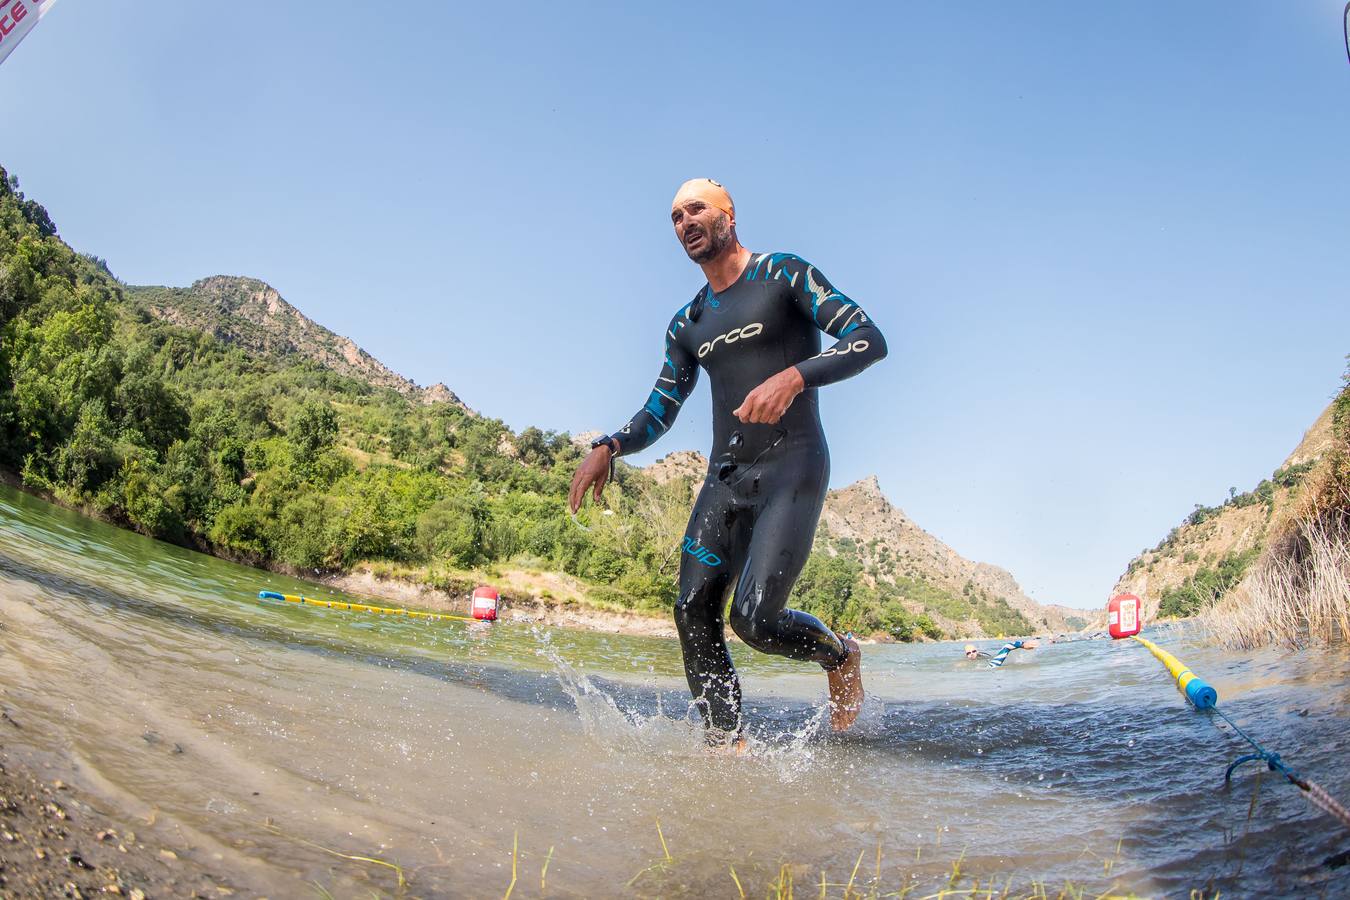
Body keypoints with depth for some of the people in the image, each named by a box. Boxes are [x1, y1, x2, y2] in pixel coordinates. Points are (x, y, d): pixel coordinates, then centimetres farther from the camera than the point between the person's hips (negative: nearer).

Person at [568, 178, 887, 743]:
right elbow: (659, 413, 18)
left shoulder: (783, 274, 0)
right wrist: (608, 448, -2)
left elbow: (869, 339, -9)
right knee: (693, 612, -7)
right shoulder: (686, 325, 18)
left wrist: (794, 376, -26)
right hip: (724, 477, 6)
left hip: (791, 466, -6)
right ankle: (726, 744, 3)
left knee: (754, 618, -18)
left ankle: (840, 655, 14)